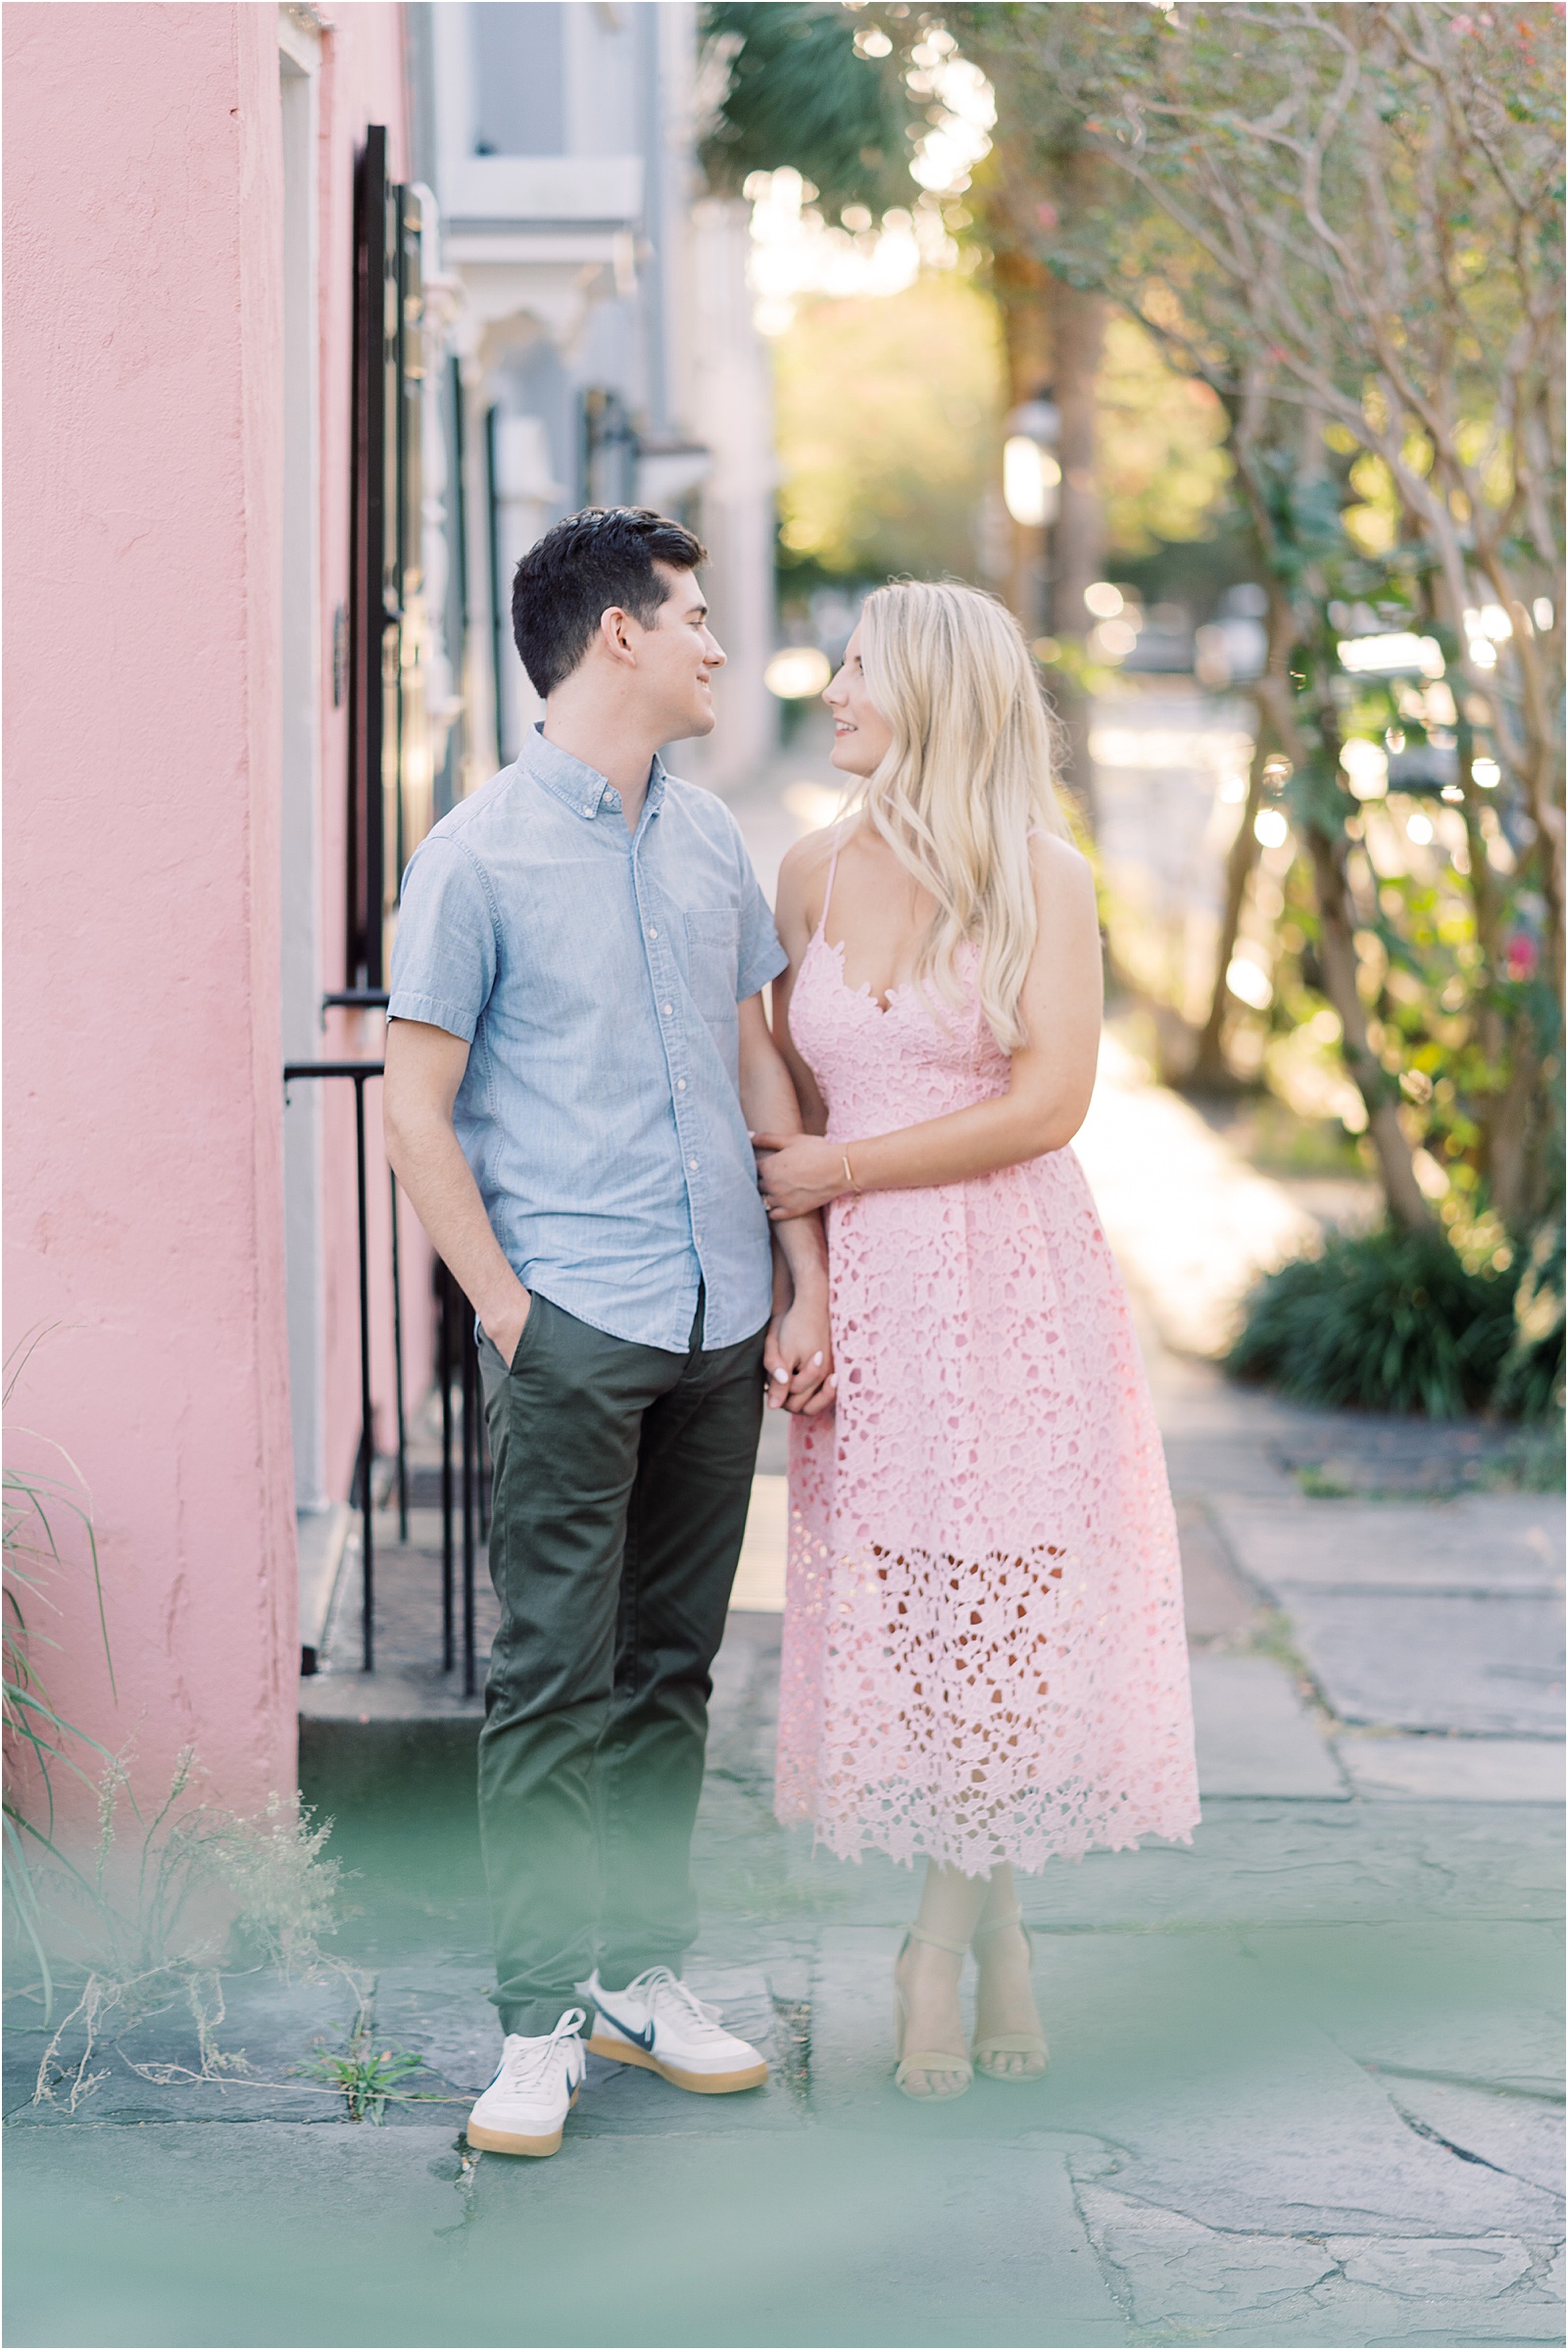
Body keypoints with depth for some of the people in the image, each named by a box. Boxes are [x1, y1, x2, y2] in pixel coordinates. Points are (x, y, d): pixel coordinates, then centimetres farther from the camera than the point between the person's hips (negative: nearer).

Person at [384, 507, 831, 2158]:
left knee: (670, 1665, 12)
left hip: (720, 1330, 6)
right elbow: (417, 1111, -5)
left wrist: (805, 1283, 11)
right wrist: (505, 1310, -10)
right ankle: (540, 2018, 2)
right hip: (573, 1328, -6)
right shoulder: (479, 856, -5)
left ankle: (643, 1971, 22)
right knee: (553, 1679, -4)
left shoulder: (709, 841, 13)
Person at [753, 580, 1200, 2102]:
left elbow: (1048, 1104, -11)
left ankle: (938, 1942, 13)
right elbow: (794, 1098, 13)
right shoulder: (813, 874, 8)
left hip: (1015, 1287, -3)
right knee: (897, 1606, 2)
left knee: (999, 1603, -2)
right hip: (864, 1292, 3)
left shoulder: (1039, 879, -4)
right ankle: (991, 1926, 17)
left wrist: (834, 1171, -9)